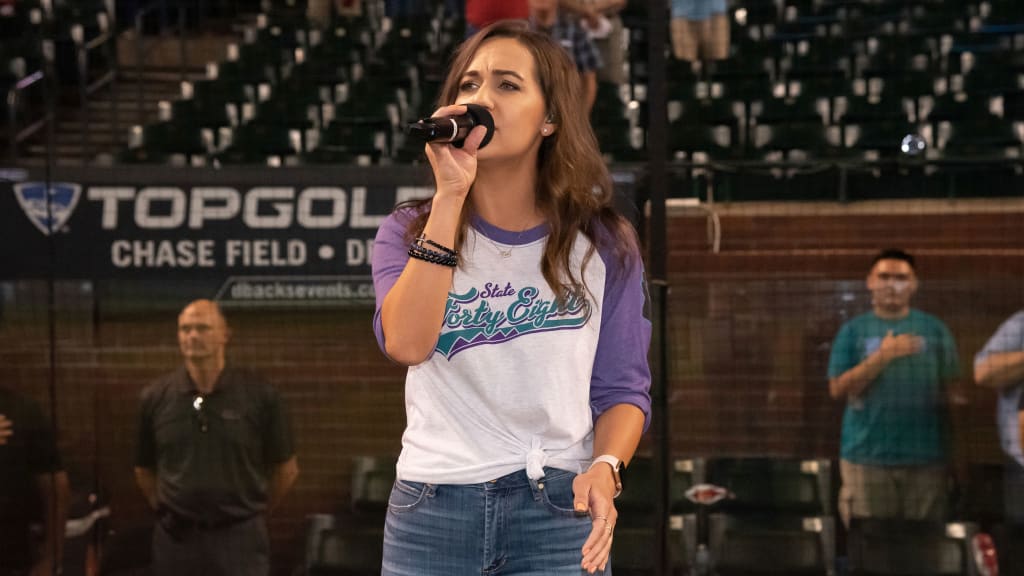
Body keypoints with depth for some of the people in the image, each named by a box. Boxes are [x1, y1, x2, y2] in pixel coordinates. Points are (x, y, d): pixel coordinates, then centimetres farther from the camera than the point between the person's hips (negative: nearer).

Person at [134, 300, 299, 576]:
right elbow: (144, 470, 14)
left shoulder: (259, 395, -4)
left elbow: (286, 468, 7)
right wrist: (170, 512, 11)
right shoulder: (156, 397, 1)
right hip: (176, 539, 2)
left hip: (239, 538, -2)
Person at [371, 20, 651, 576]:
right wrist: (450, 195, -16)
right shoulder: (407, 232, 3)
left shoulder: (603, 245, 3)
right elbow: (406, 344, -16)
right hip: (430, 508, 1)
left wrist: (604, 469, -15)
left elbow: (622, 388, 4)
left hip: (558, 508, 0)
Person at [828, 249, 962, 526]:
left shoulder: (935, 329, 10)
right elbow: (838, 389, 0)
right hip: (867, 458, 0)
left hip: (926, 459, 1)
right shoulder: (853, 331, 8)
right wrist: (882, 357, -11)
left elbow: (952, 390, 8)